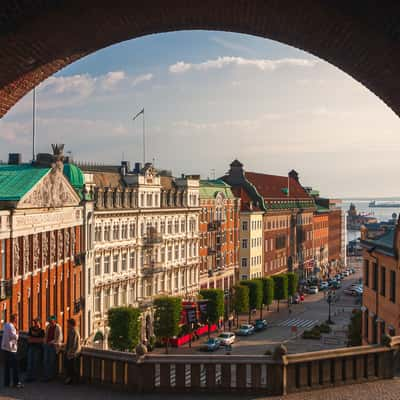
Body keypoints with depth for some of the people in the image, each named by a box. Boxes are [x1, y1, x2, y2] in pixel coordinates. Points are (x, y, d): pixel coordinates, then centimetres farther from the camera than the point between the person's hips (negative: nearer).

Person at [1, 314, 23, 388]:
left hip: (5, 348, 9)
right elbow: (15, 337, -19)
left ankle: (6, 382, 14)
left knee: (7, 366, 12)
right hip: (11, 349, -9)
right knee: (15, 366, -3)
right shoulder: (11, 327, -17)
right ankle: (16, 382, -1)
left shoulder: (5, 325, 11)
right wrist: (17, 330, -6)